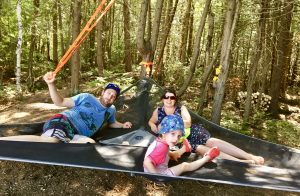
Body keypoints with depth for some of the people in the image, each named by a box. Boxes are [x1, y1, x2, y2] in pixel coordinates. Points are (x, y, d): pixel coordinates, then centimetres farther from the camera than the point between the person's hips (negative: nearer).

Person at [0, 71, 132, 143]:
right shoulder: (87, 97, 7)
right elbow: (60, 102, 6)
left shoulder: (111, 110, 22)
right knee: (49, 141, -39)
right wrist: (51, 84, -8)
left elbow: (112, 123, 41)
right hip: (63, 122, -4)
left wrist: (123, 125, 19)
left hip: (75, 136, 4)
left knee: (91, 143, -32)